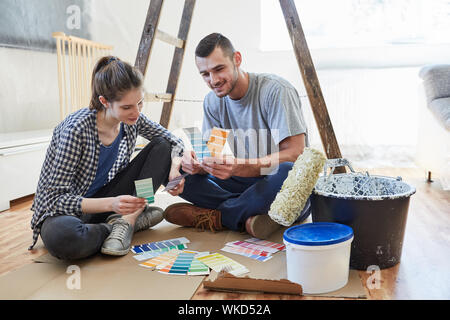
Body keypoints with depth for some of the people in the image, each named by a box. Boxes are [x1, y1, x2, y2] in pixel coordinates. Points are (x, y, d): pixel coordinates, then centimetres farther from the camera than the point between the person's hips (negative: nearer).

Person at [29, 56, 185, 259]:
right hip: (63, 211, -5)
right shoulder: (76, 129, -27)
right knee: (61, 238, -43)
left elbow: (173, 142, 5)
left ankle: (125, 221, -17)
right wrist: (111, 204, -39)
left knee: (161, 146, -6)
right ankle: (132, 221, -15)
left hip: (105, 201, 6)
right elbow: (57, 198, -25)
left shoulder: (132, 120, -9)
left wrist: (174, 167, -19)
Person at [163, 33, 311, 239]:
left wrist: (238, 167, -37)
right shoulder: (213, 102, 4)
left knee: (288, 172, -40)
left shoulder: (276, 90, -16)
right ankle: (247, 217, -22)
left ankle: (216, 217, -19)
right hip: (246, 184, 5)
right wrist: (198, 164, -24)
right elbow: (212, 156, 2)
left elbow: (295, 153, -24)